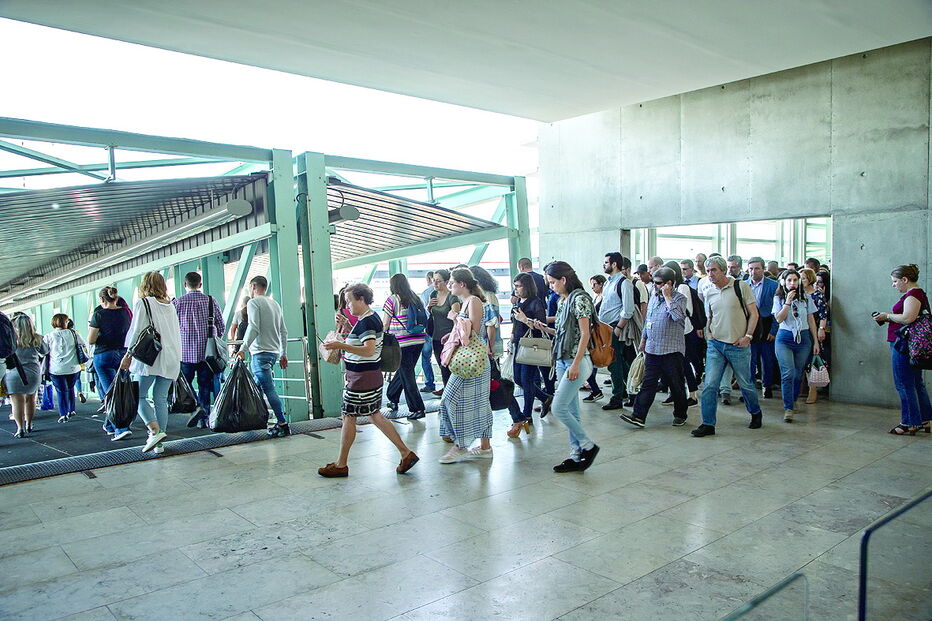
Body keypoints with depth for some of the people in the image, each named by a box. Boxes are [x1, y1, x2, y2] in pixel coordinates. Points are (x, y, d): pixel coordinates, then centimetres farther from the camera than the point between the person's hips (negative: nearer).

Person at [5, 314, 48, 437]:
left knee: (17, 402, 0)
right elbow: (45, 351, 15)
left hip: (13, 373, -3)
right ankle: (29, 425, 29)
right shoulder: (36, 339, 0)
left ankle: (20, 428, -3)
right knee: (30, 399, 18)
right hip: (33, 372, 4)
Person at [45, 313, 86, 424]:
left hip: (56, 369, -2)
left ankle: (63, 414, -2)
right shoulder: (73, 333, 1)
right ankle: (71, 410, 28)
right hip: (73, 368, 2)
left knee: (61, 391, 4)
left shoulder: (48, 337, -3)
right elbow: (84, 345, 6)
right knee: (70, 388, 21)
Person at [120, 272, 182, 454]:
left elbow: (137, 331, -7)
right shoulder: (171, 306, 16)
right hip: (171, 358, 6)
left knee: (139, 395, 2)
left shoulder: (143, 303, -2)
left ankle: (155, 431, -17)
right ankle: (159, 444, 5)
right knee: (161, 398, 6)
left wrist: (128, 355, -1)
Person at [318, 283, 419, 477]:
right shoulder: (371, 319, 13)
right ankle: (406, 453, 14)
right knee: (374, 416, 14)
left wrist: (341, 345, -31)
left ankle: (341, 465, 14)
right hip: (373, 376, 10)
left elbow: (369, 350, -29)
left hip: (362, 378, -10)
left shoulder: (366, 322, -18)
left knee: (348, 417, 2)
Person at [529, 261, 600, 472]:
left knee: (559, 408, -9)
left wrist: (575, 365, -20)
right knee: (571, 411, 10)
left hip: (576, 361, -9)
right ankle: (577, 456, 16)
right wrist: (545, 328, 7)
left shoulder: (579, 298, -12)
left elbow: (584, 334, -16)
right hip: (562, 361, 9)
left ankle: (588, 446, 6)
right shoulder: (564, 300, 14)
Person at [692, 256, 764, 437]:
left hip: (738, 346, -3)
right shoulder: (708, 292, 8)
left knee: (745, 384, 10)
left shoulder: (741, 286, -6)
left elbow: (754, 313, -3)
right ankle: (708, 424, 2)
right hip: (715, 345, 3)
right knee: (710, 385, -4)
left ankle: (756, 413, 36)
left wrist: (748, 336, -11)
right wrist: (708, 333, 6)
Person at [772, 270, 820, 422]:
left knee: (798, 374, 8)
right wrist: (788, 302, -17)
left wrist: (815, 341, 7)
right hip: (785, 338, -2)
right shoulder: (779, 298, 1)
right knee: (788, 374, -12)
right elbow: (779, 319, -10)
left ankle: (793, 401, 29)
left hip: (803, 338, 2)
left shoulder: (806, 298, 6)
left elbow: (811, 320, 9)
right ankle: (788, 409, -10)